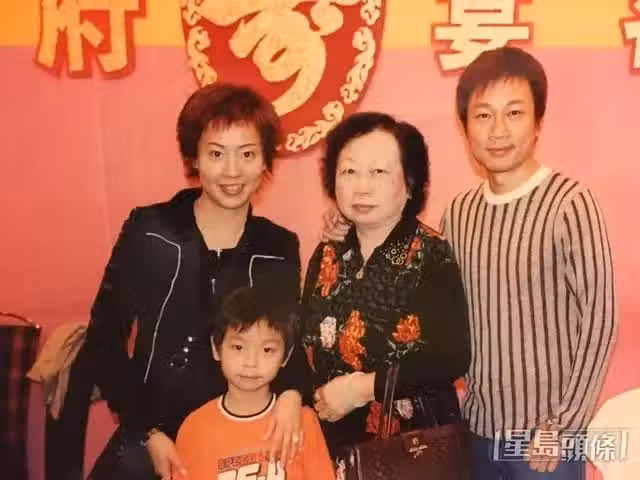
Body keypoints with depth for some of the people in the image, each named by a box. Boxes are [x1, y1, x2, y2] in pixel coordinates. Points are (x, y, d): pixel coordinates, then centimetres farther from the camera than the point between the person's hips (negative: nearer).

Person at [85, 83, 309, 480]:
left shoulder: (281, 247, -4)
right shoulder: (148, 230, -9)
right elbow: (105, 336, -4)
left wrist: (291, 392, -16)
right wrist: (147, 431, -9)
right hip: (150, 437, -1)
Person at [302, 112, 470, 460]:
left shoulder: (431, 256, -14)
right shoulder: (327, 255, 1)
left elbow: (452, 358, -21)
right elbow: (306, 342, 5)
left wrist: (363, 387, -20)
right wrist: (320, 398, -11)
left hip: (416, 440, -4)